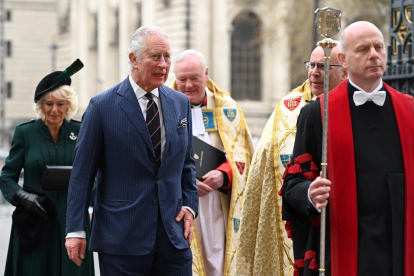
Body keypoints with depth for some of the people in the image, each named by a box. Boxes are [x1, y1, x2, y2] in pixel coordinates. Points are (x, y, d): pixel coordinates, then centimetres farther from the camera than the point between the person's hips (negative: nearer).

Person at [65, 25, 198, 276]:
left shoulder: (180, 103, 10)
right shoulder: (103, 106, -4)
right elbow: (82, 172, -3)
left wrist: (189, 205, 4)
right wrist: (75, 230, -5)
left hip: (173, 231, 4)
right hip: (121, 236, -4)